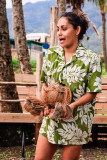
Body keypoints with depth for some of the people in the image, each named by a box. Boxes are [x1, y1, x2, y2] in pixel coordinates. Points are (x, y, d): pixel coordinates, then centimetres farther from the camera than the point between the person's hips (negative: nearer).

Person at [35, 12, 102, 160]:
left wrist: (73, 105, -23)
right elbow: (44, 83, 11)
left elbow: (92, 93, -8)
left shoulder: (91, 58, -9)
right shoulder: (51, 54, 5)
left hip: (76, 121, -4)